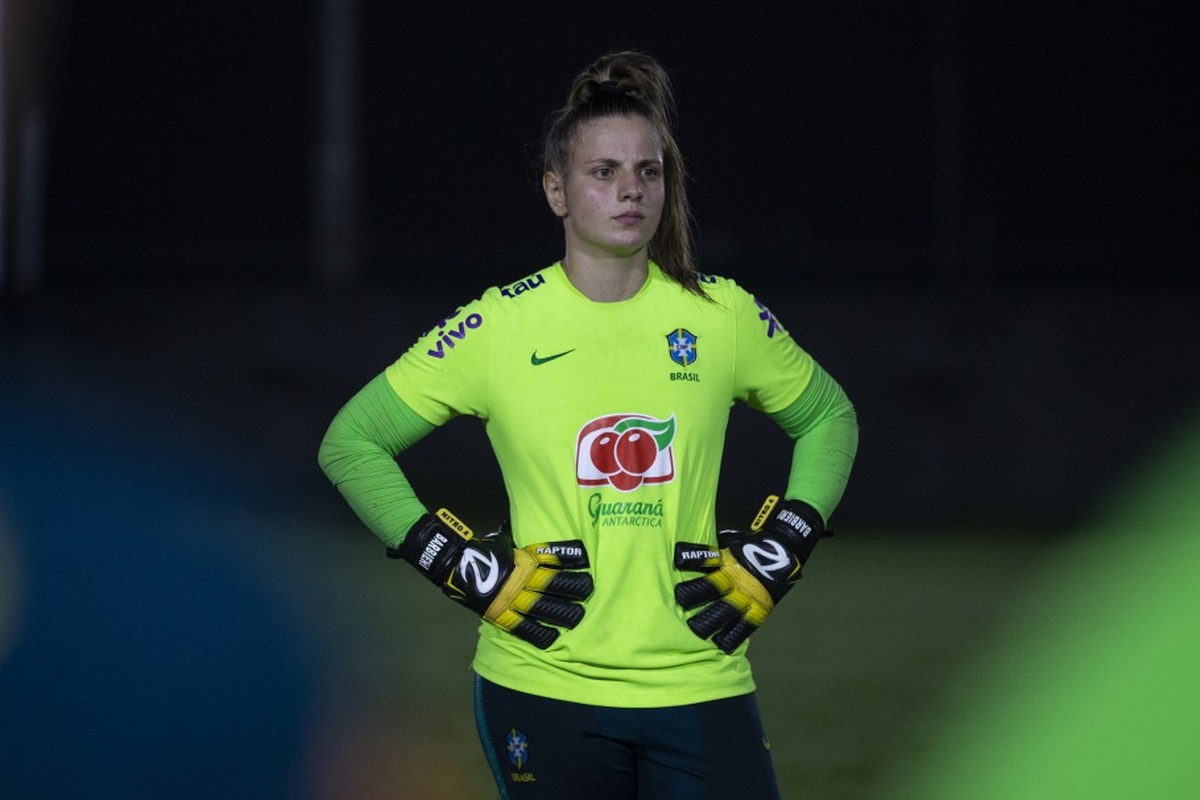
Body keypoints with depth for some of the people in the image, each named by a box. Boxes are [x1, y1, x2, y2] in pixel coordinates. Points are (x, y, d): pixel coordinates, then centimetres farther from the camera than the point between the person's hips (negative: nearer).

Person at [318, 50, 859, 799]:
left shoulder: (723, 315, 2)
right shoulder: (498, 328, -3)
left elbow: (829, 418, 19)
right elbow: (350, 443, 3)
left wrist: (775, 560, 6)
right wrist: (470, 571, -5)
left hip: (698, 681, 1)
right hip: (545, 690, -1)